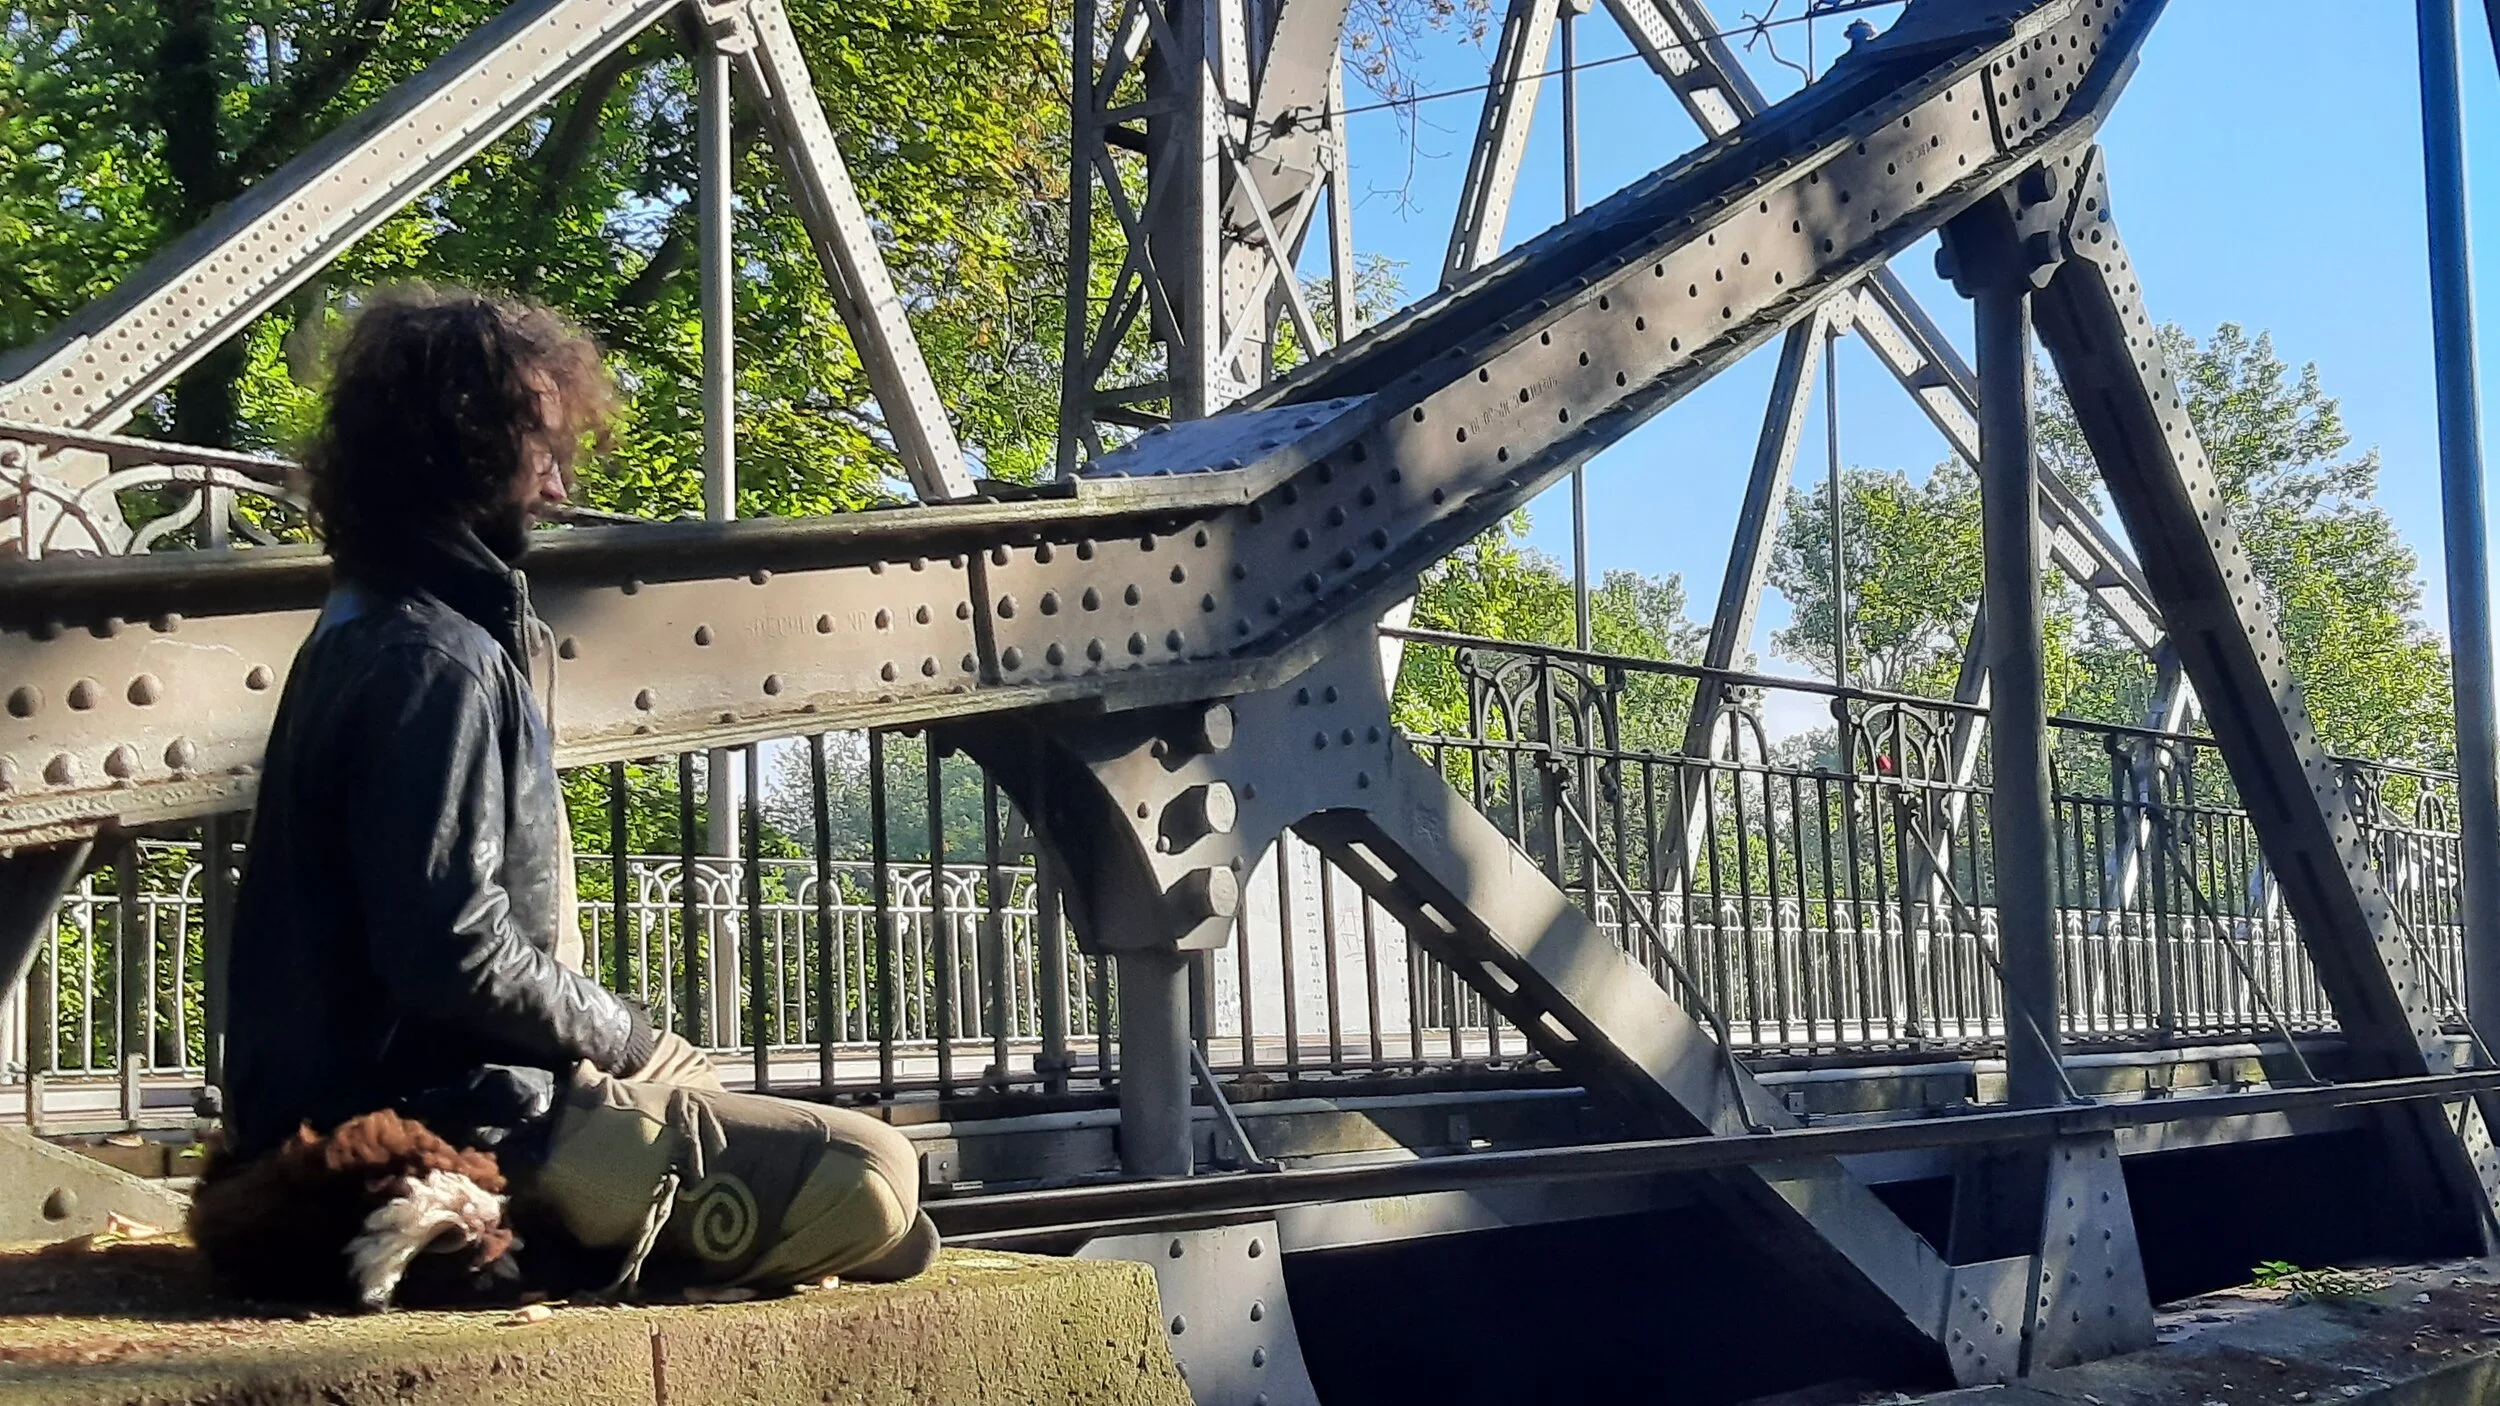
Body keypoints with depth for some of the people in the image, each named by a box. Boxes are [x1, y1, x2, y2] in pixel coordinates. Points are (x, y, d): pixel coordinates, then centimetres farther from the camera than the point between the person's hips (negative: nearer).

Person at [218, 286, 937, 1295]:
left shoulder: (368, 636, 15)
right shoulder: (437, 662, -18)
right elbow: (451, 951, -26)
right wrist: (626, 1036, -10)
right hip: (451, 1126, -11)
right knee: (869, 1178, -17)